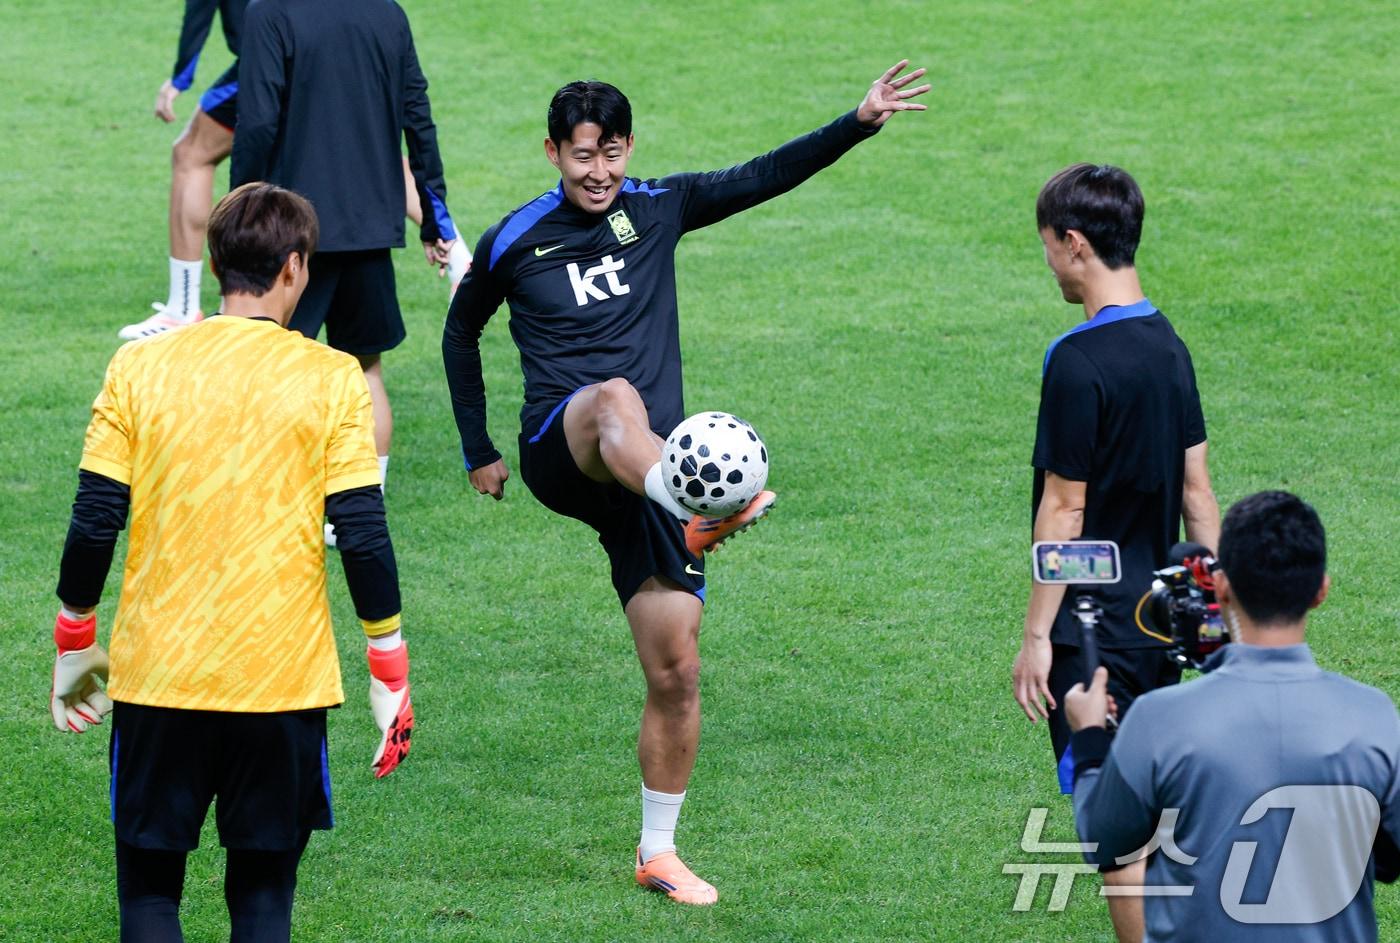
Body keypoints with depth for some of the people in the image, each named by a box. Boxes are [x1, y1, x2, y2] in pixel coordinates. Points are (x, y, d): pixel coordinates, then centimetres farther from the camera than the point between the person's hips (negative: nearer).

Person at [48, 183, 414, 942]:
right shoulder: (331, 378, -4)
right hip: (284, 680, 0)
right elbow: (363, 535, -6)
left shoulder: (139, 367, -1)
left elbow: (94, 522, -2)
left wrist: (73, 645, 12)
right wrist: (390, 672, 3)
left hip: (157, 679, 1)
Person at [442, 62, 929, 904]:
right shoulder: (516, 243, 5)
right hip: (559, 451, -3)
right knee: (618, 398, -40)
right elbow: (461, 331, 20)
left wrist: (861, 123, -6)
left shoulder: (658, 209, 11)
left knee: (676, 668, -2)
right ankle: (702, 514, -70)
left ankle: (658, 851, 11)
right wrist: (478, 450, 21)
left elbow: (765, 177, 6)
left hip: (652, 469, 3)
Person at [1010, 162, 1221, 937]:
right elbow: (1196, 490, 10)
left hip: (1095, 632, -8)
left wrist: (1037, 635, -11)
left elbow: (1064, 510, -16)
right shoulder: (1169, 347, 6)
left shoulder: (1078, 362, -18)